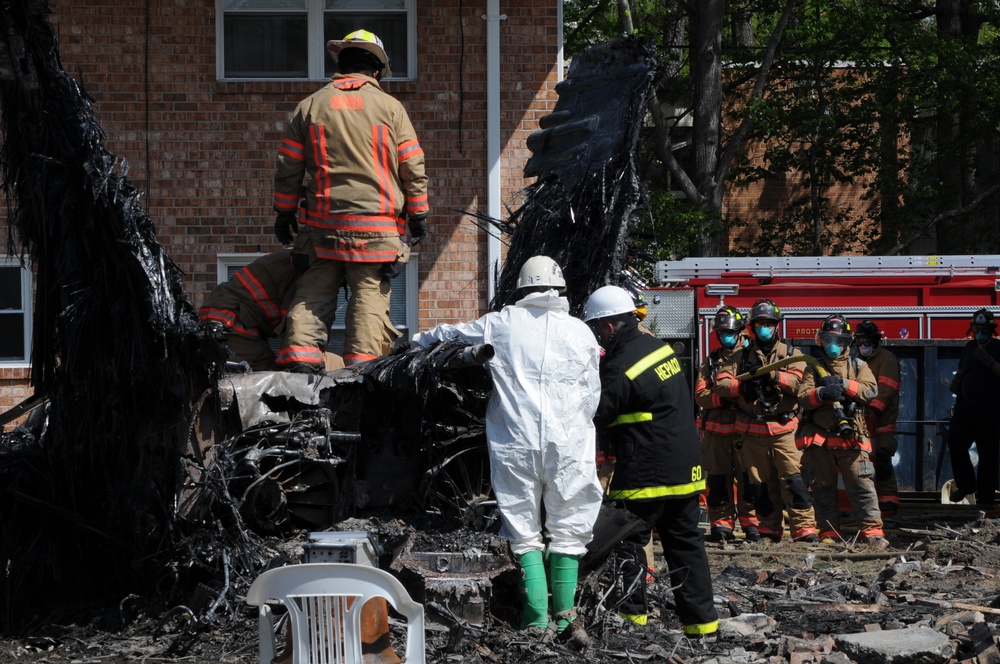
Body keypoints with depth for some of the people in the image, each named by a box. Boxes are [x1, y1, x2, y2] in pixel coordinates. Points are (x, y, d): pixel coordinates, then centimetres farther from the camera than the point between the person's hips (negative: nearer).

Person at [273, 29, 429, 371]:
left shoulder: (310, 106, 8)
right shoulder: (390, 107, 4)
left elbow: (288, 167, 10)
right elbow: (413, 167, 4)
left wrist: (284, 213, 19)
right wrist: (418, 214, 13)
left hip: (323, 222, 2)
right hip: (377, 225, -1)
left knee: (311, 292, 5)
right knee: (370, 294, -1)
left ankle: (300, 356, -7)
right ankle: (362, 361, -8)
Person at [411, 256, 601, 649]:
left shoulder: (500, 324, 6)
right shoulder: (581, 333, 7)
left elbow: (451, 333, 23)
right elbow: (591, 396, 11)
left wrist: (421, 339, 43)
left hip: (515, 445, 0)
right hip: (568, 447, 0)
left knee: (525, 532, 4)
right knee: (566, 530, 8)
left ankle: (537, 620, -3)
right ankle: (565, 616, 7)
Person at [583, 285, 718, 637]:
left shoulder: (622, 369, -19)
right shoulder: (658, 347, 8)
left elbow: (595, 415, -13)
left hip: (646, 473, -8)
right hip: (685, 467, 8)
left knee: (627, 540, 3)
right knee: (685, 542, 11)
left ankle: (631, 614, 5)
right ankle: (701, 617, 13)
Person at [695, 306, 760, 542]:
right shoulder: (711, 361, 14)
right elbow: (700, 395, 3)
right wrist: (721, 398, -14)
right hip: (717, 431, 3)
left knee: (747, 478, -6)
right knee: (719, 479, 4)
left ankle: (751, 524, -2)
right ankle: (721, 524, 9)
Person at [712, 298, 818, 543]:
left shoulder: (791, 354, 9)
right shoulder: (741, 356, 13)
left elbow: (797, 381, -10)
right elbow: (721, 382, 1)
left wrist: (771, 376, -22)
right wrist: (742, 387, -14)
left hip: (783, 428, -2)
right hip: (752, 430, 2)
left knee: (792, 478, -13)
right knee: (759, 482, 5)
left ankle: (804, 527, -13)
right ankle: (770, 528, 15)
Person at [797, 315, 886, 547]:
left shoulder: (858, 366, 12)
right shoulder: (814, 369, 14)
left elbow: (870, 390, -5)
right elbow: (802, 397, -1)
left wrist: (844, 385, -15)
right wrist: (821, 393, -20)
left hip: (851, 438, -2)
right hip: (819, 439, 2)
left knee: (862, 485, -10)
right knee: (823, 488, 5)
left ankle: (872, 531, -11)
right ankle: (829, 533, 12)